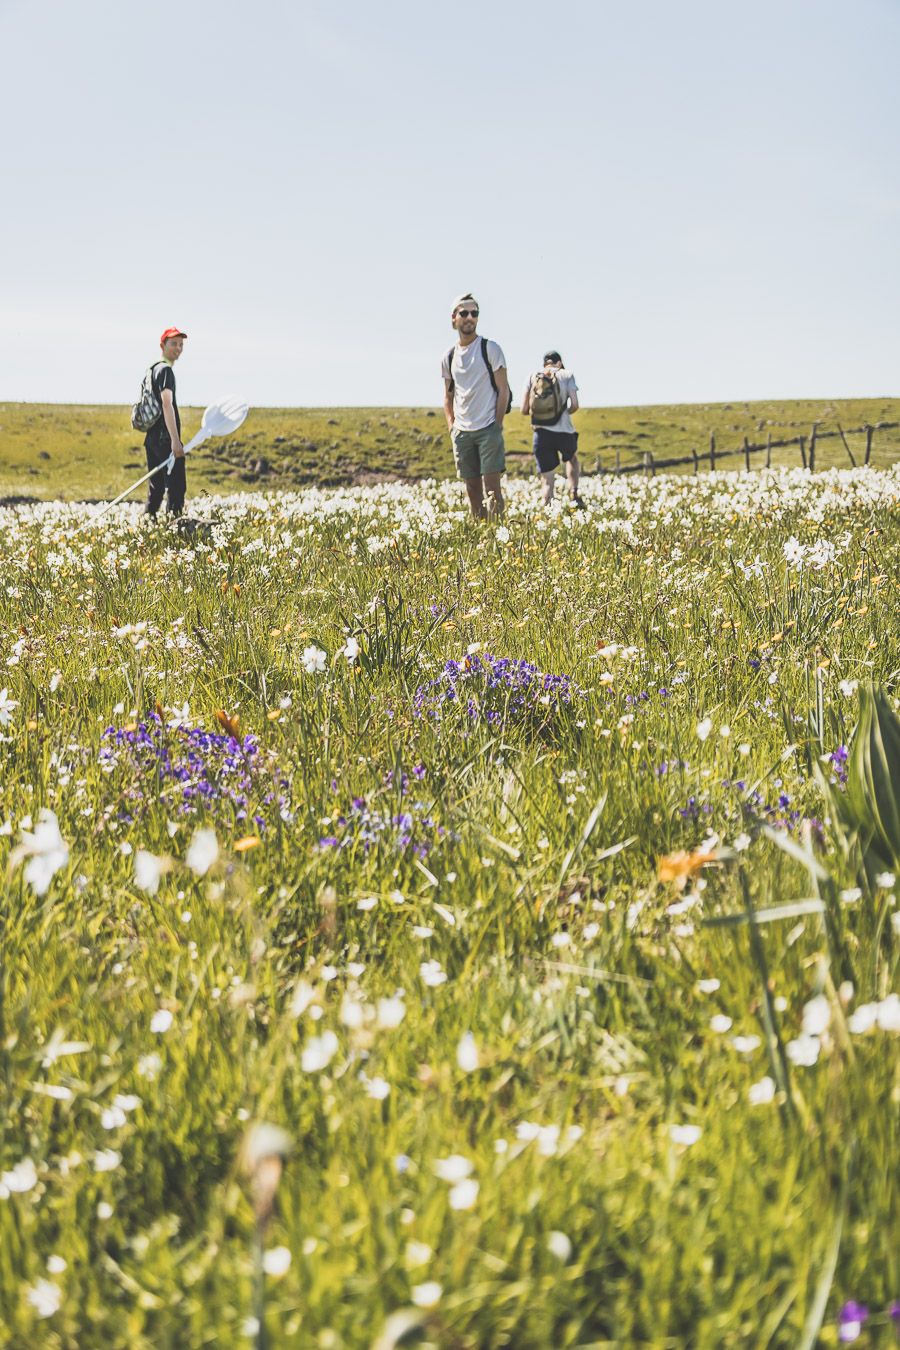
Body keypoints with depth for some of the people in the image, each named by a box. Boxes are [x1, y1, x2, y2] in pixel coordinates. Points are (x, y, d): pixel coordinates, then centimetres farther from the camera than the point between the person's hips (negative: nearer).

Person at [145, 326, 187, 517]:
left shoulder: (154, 369, 20)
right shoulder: (165, 370, -10)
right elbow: (167, 404, -22)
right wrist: (175, 440, -28)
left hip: (152, 437, 10)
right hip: (165, 439, -10)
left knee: (156, 487, 13)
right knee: (176, 486, -10)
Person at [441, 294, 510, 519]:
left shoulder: (490, 349, -2)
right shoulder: (449, 357, 11)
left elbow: (503, 389, -3)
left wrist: (497, 424, -9)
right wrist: (451, 423, 8)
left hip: (488, 428, -4)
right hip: (462, 431, 5)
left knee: (492, 486, -9)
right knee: (472, 488, 7)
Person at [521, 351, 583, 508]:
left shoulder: (533, 377, 9)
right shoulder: (566, 375, 5)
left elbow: (524, 409, 5)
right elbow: (574, 405, -3)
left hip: (541, 433, 1)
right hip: (564, 431, -1)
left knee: (548, 481, 7)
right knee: (572, 459, 30)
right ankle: (574, 492, 10)